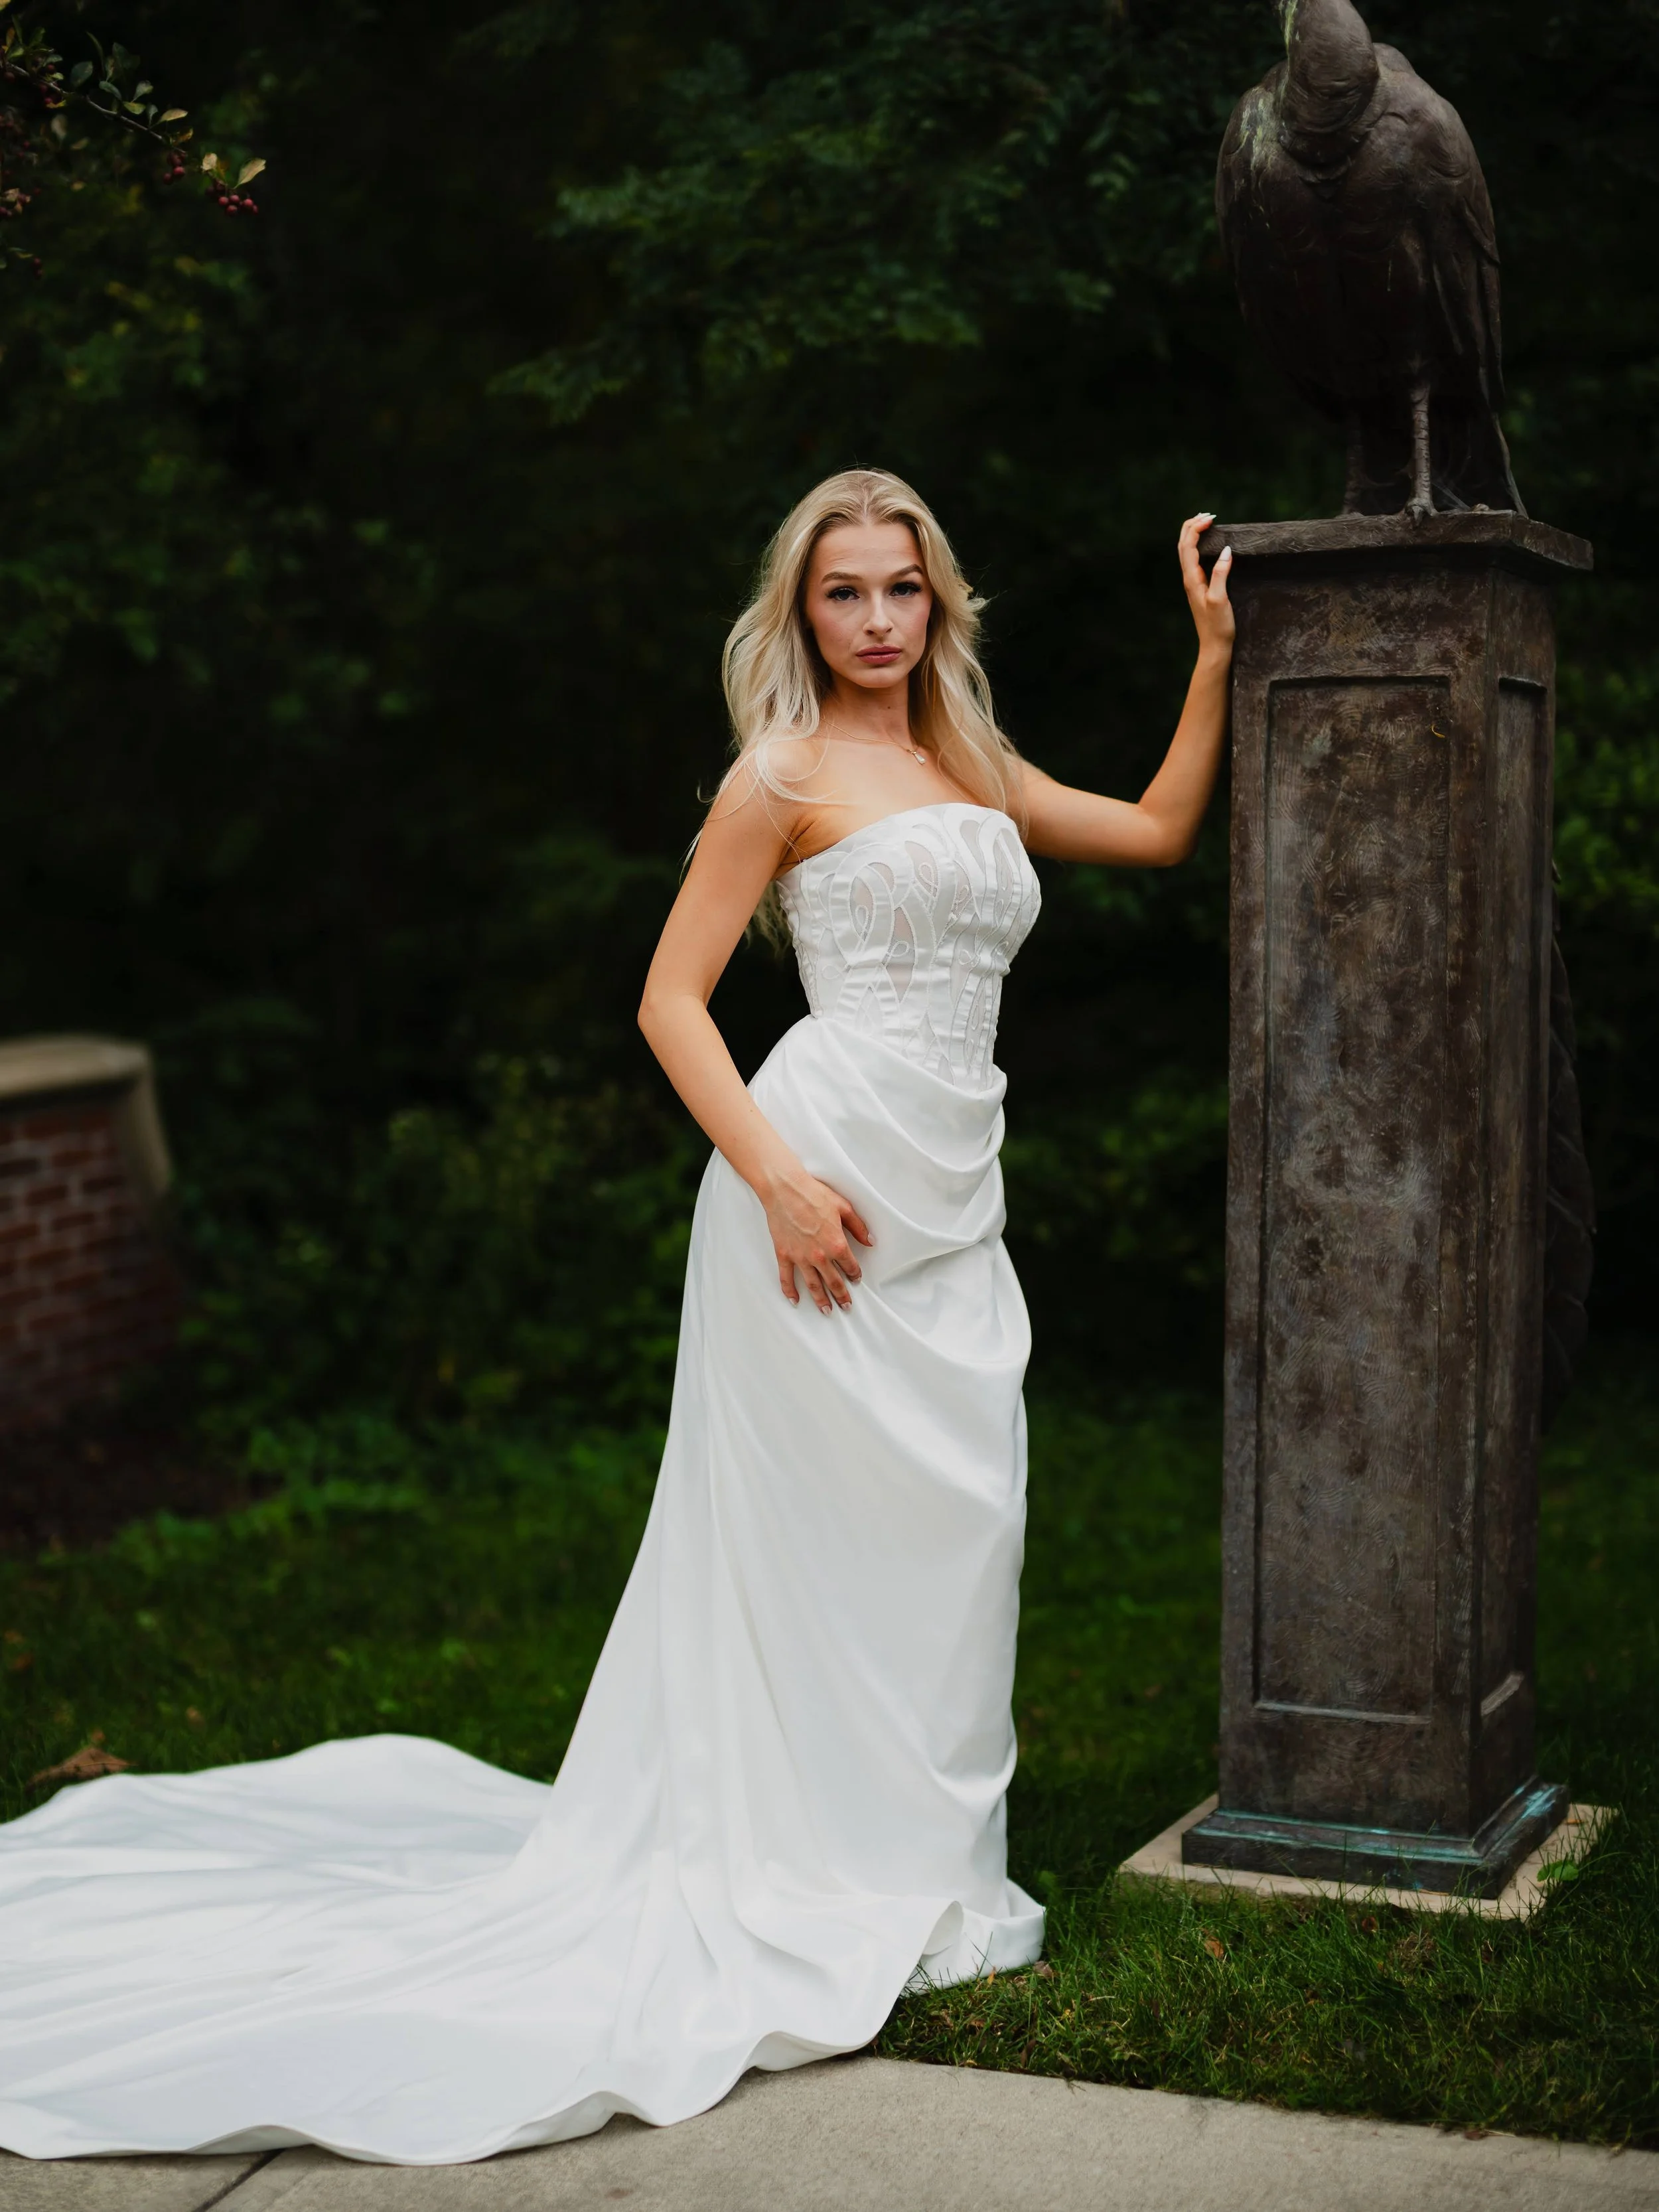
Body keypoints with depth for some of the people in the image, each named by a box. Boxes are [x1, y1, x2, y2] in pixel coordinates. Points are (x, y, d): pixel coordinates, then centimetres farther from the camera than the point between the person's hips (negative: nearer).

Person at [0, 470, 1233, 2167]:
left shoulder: (975, 772, 18)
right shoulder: (784, 778, -1)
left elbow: (1162, 831, 27)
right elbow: (670, 1000, -6)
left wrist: (1215, 651, 22)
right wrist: (777, 1177, -17)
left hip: (954, 1201, 7)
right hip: (831, 1169, -7)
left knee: (948, 1523, 7)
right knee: (814, 1522, -2)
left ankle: (900, 1862, 20)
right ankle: (799, 1868, 10)